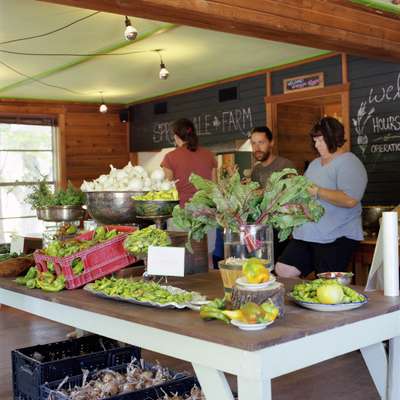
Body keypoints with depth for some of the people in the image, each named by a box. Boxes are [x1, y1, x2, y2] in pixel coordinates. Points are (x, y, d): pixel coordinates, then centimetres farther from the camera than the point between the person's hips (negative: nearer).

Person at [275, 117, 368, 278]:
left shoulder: (349, 164, -9)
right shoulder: (315, 164, 17)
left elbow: (350, 199, -24)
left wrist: (316, 191, -20)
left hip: (336, 239, -8)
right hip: (306, 233, 8)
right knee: (282, 271, 3)